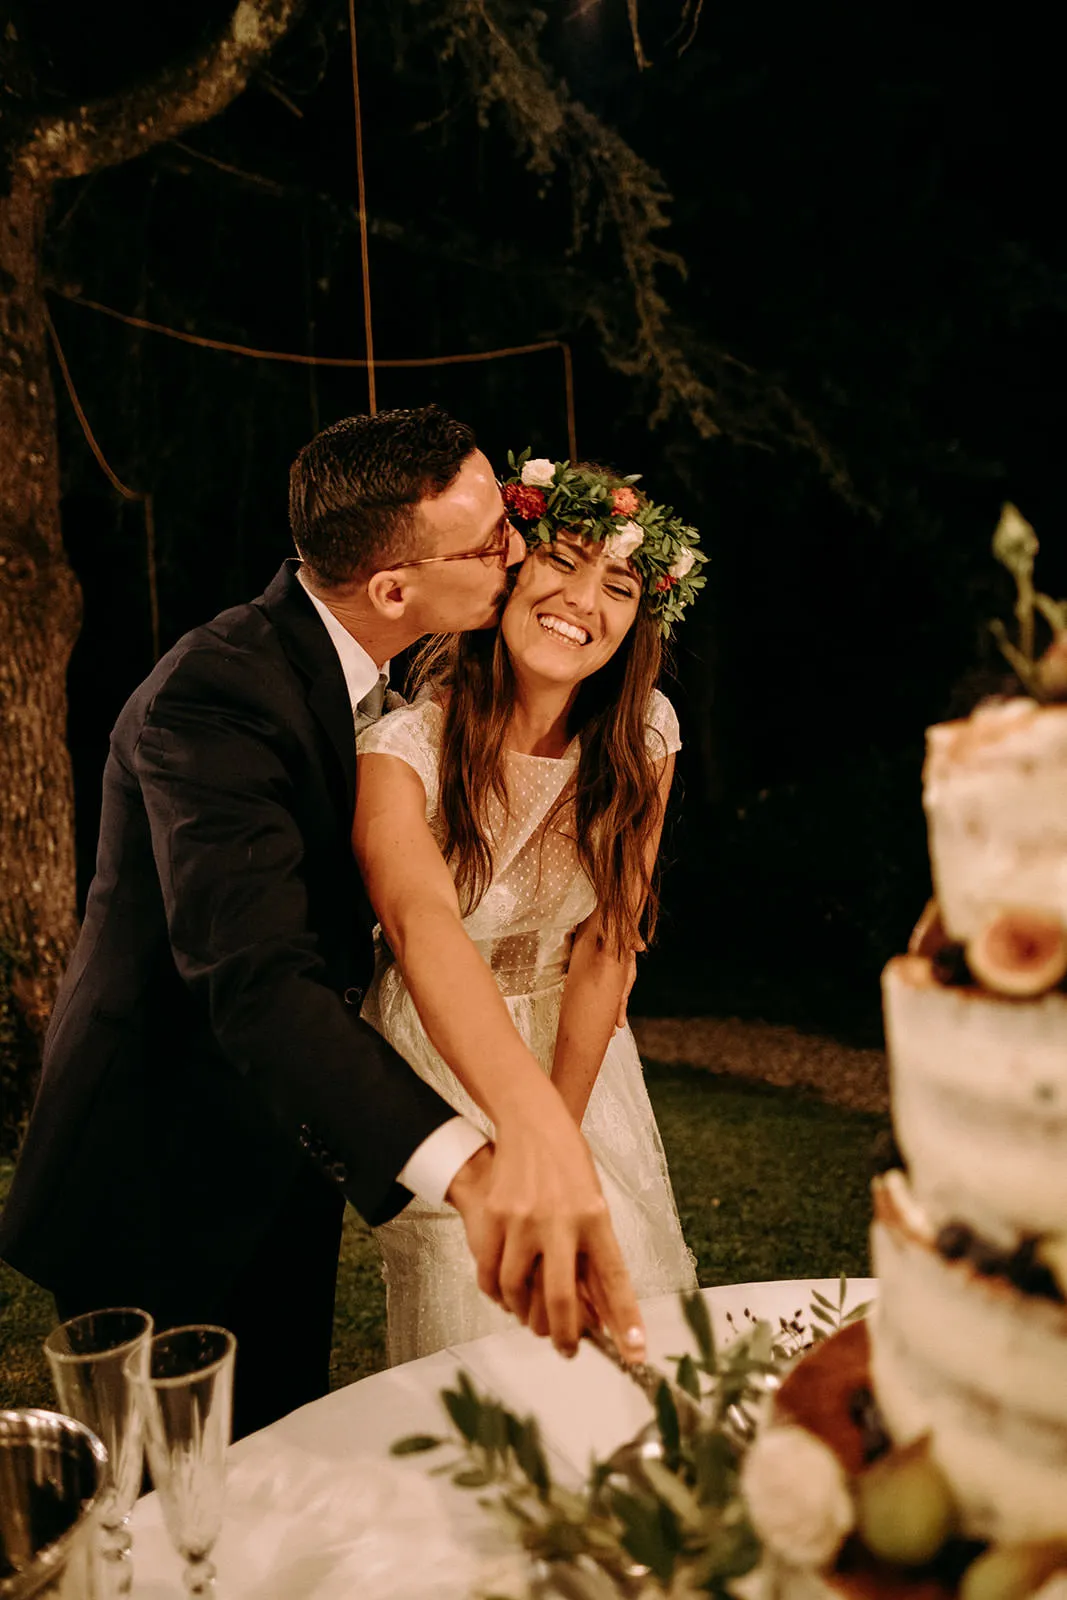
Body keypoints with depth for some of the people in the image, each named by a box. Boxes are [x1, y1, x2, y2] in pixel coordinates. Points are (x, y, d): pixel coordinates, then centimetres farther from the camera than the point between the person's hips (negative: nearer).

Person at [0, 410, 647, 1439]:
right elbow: (257, 977, -42)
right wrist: (467, 1164, -57)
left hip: (285, 1173, 8)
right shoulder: (214, 690, -29)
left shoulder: (362, 673, -1)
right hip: (164, 1184, -7)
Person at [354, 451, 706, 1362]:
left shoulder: (642, 736, -15)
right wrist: (525, 1120, -61)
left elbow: (607, 945, -11)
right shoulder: (404, 746, -27)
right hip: (440, 1063, -3)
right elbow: (424, 925, -46)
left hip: (579, 1057, 3)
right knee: (473, 1329, 9)